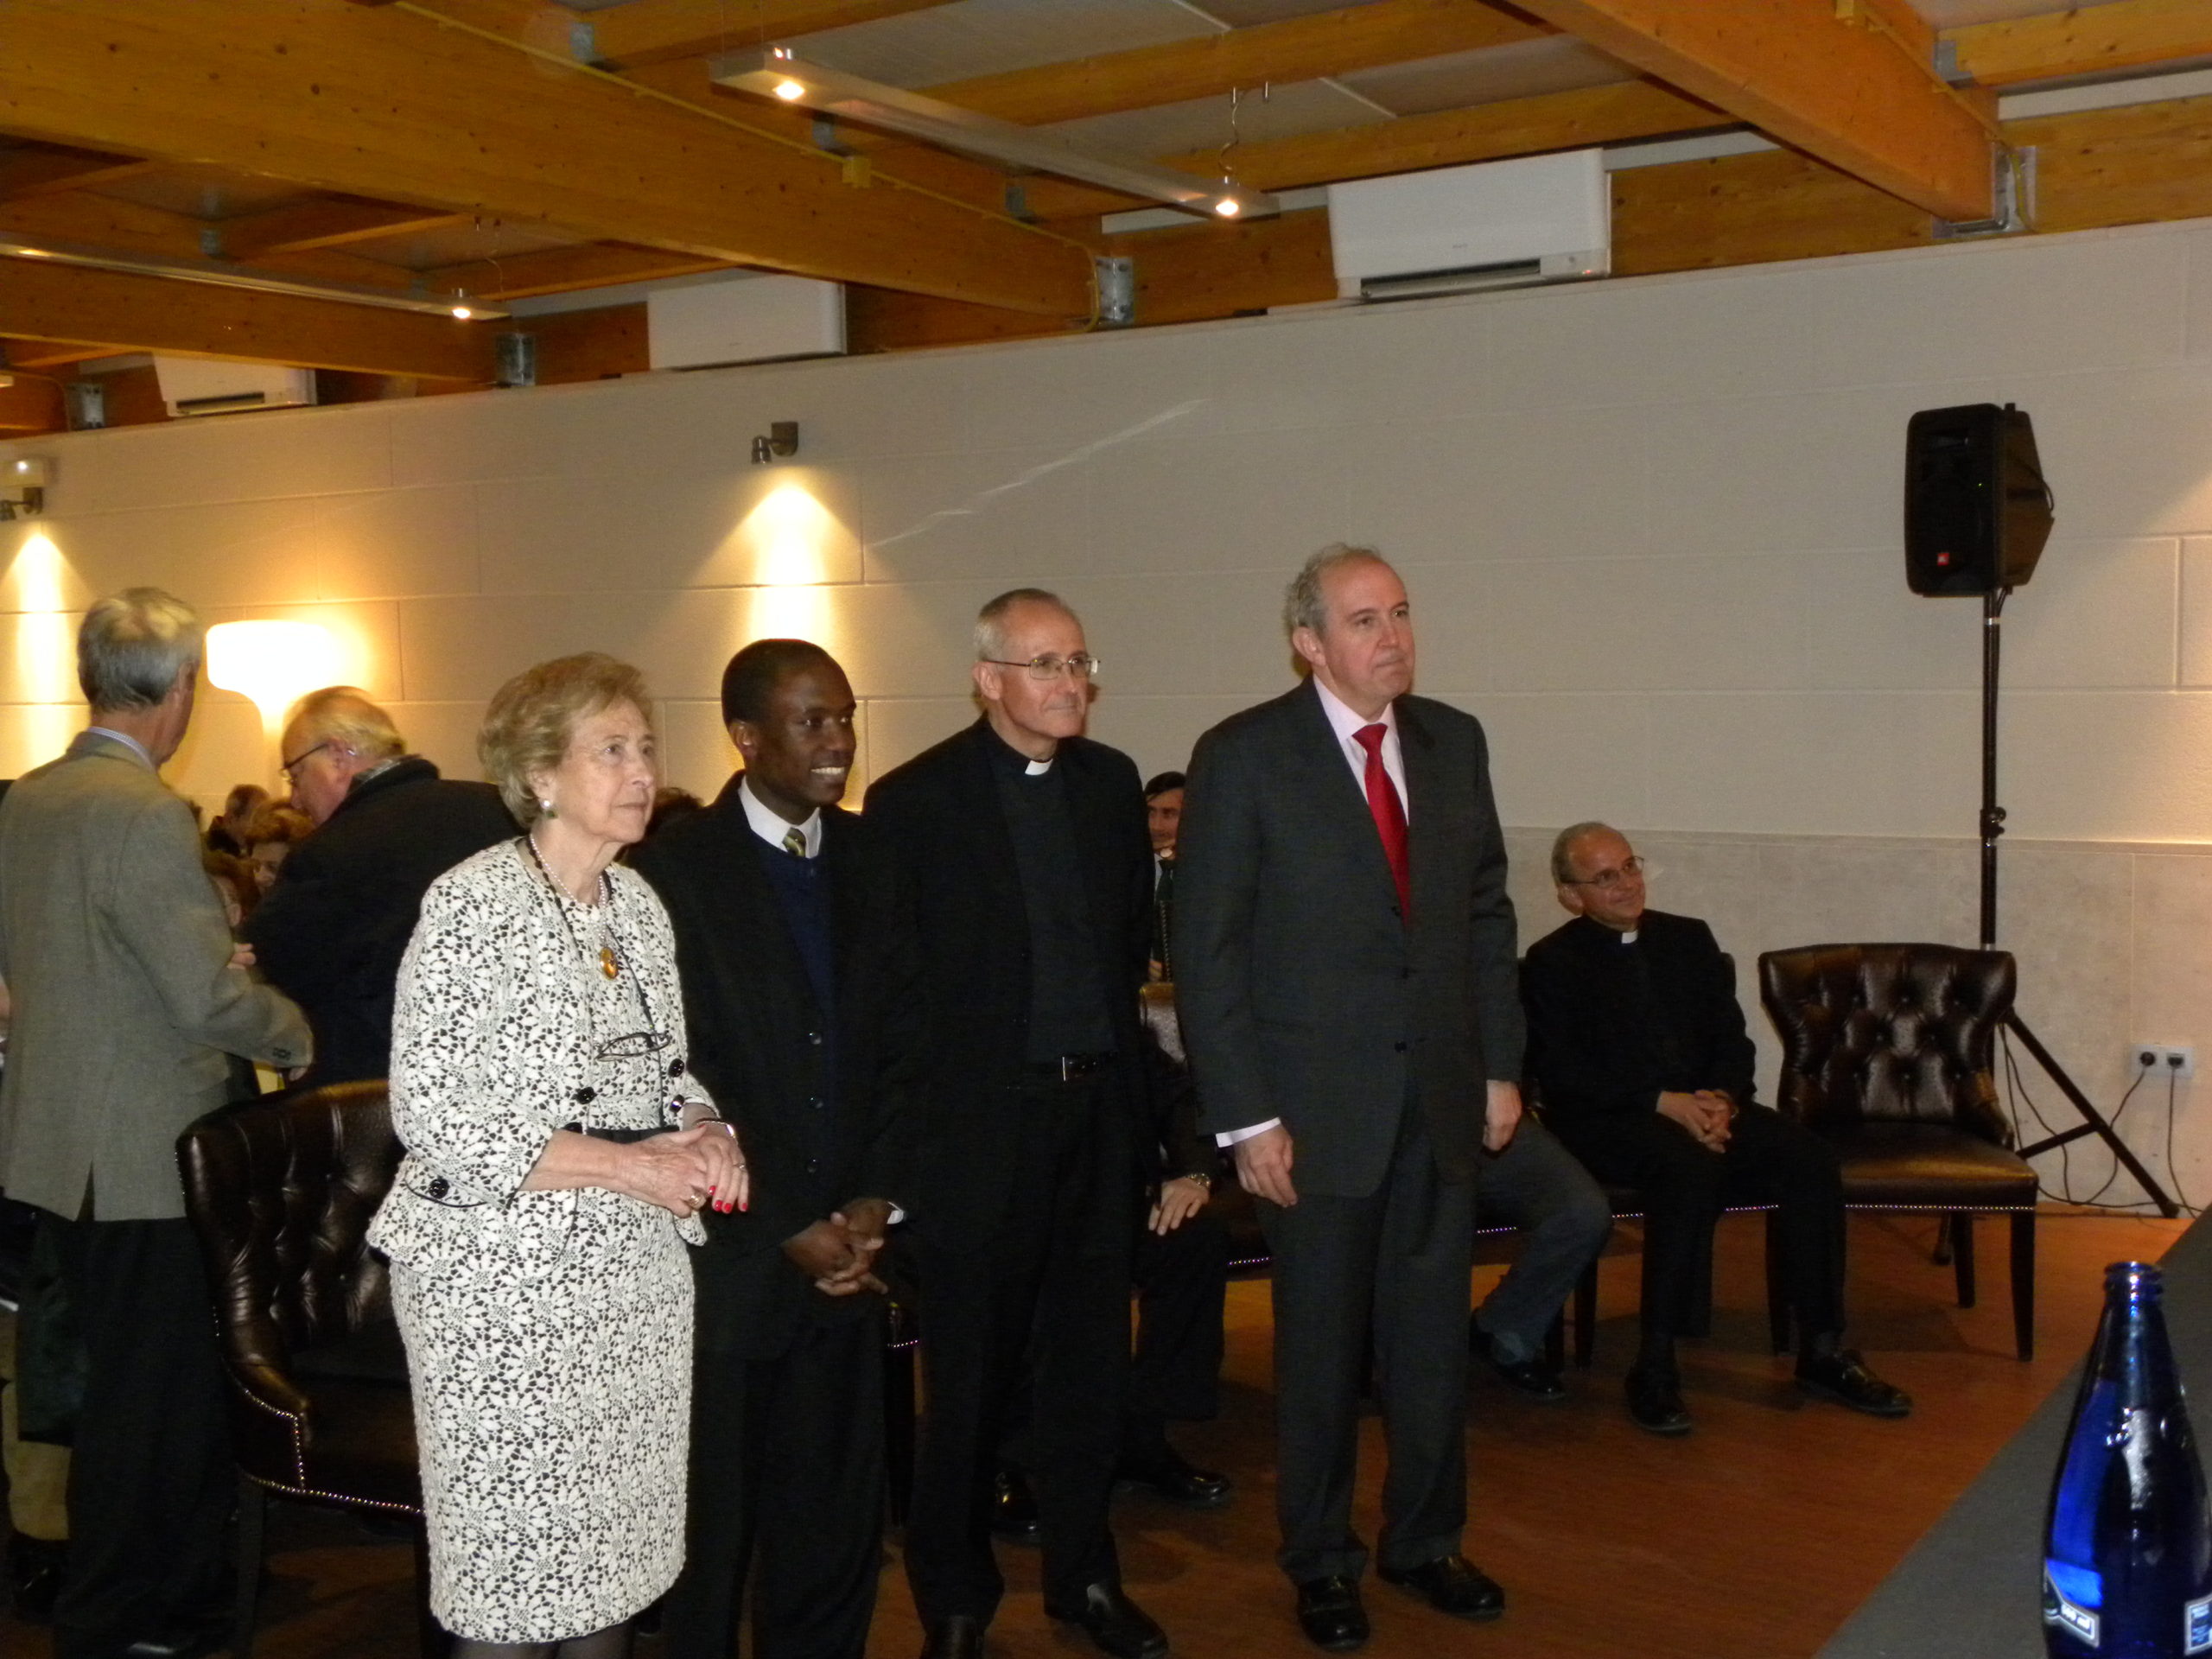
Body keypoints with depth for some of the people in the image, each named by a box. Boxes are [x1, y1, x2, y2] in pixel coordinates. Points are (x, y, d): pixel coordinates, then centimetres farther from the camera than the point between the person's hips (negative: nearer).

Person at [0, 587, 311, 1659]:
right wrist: (296, 1034, -4)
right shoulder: (143, 814, -21)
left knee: (127, 1388, 20)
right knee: (151, 1399, 5)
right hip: (142, 1157, -9)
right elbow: (212, 998, -21)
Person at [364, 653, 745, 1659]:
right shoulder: (471, 906, -12)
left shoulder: (638, 903, 10)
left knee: (616, 1554, 11)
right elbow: (434, 1116, -17)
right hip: (504, 1275, -6)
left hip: (636, 1268, 6)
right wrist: (626, 1165, -18)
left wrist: (704, 1132, -3)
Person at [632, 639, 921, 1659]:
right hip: (728, 1256, -4)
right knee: (708, 1526, 9)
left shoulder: (869, 860, 8)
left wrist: (877, 1198, -3)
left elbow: (900, 1039, 9)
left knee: (834, 1520, 10)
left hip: (847, 1247, 4)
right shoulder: (675, 870, -8)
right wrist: (784, 1226, -10)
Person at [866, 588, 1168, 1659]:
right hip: (981, 1118, -5)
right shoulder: (914, 800, -9)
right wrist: (920, 1105, -7)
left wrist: (1115, 1046, 10)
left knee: (1089, 1356, 14)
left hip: (1099, 1107, 5)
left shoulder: (1111, 783, 7)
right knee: (971, 1371, 7)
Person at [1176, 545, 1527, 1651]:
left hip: (1442, 1096, 4)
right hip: (1319, 1103, -4)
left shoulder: (1452, 741, 6)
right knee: (1321, 1345, 9)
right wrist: (1245, 1117, -12)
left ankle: (1424, 1541, 33)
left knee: (1432, 1336, 13)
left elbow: (1488, 909, 12)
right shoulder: (1243, 757, -9)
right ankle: (1321, 1562, 28)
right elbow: (1205, 949, -9)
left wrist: (1499, 1065, 8)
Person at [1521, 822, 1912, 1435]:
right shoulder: (1552, 962, 2)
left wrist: (1720, 1099, -10)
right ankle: (1655, 1366, -31)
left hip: (1705, 1105, 5)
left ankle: (1822, 1350, -14)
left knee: (1810, 1158, -21)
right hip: (1609, 1120, -5)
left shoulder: (1688, 938, 18)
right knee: (1692, 1167, -36)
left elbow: (1732, 1036, 13)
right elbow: (1561, 1072, -8)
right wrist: (1665, 1103, -18)